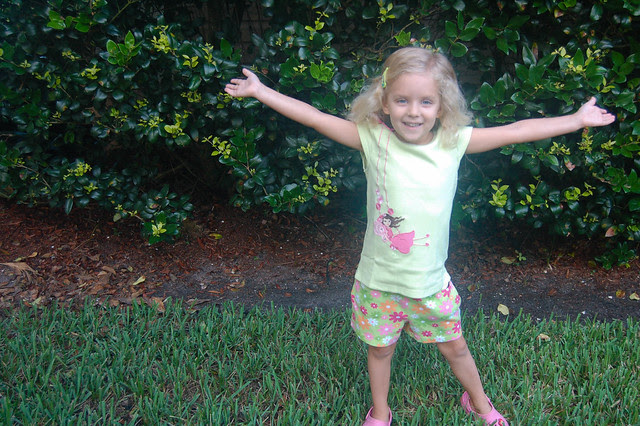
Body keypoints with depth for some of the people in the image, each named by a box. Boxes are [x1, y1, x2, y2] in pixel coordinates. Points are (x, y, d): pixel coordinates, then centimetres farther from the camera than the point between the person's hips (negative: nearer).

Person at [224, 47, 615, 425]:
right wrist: (260, 90, -11)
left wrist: (576, 120, 2)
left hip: (430, 280, 1)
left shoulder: (453, 142, -11)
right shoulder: (374, 138, -15)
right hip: (379, 278, -1)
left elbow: (517, 131, -4)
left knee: (454, 346, 21)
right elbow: (315, 118, -13)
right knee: (380, 348, 20)